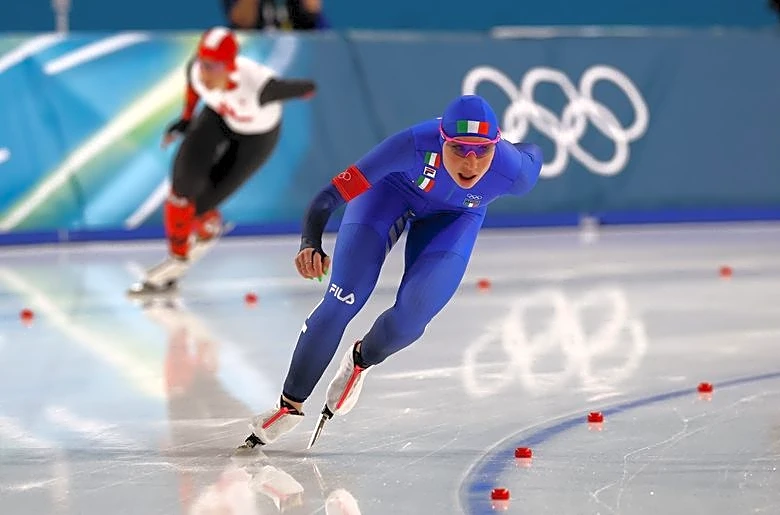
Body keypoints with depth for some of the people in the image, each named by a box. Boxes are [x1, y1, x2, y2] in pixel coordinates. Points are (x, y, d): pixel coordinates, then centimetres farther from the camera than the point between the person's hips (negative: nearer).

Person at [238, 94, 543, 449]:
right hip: (392, 189, -2)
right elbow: (332, 194, -42)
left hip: (455, 216, 2)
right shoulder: (416, 145, -43)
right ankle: (290, 405, 7)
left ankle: (361, 361, 22)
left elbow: (532, 155, -10)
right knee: (342, 302, -12)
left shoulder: (514, 172, -37)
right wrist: (310, 244, -58)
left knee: (412, 316, -15)